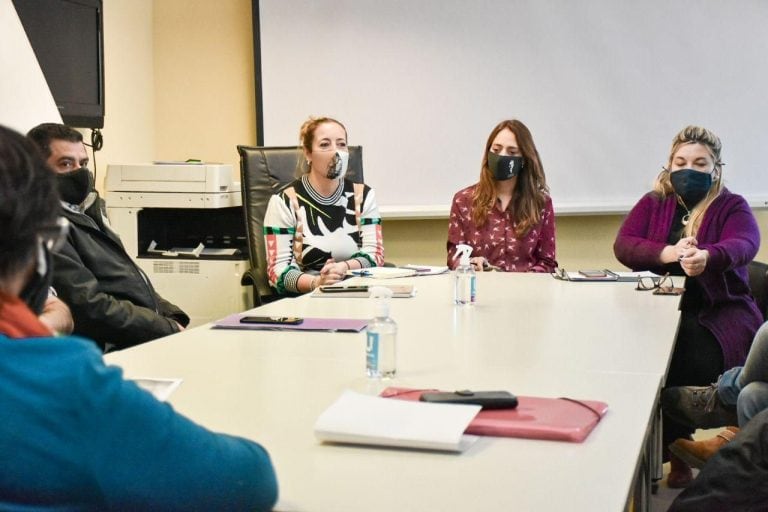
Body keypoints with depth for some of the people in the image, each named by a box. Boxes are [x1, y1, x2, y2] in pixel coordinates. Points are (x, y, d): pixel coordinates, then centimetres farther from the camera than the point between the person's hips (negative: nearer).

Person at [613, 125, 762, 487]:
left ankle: (668, 450, -11)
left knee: (697, 360, -32)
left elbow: (743, 245, -15)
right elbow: (622, 245, -1)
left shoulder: (733, 207, 7)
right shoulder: (652, 204, 14)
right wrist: (668, 253, -21)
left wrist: (707, 257, -40)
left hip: (719, 310, -2)